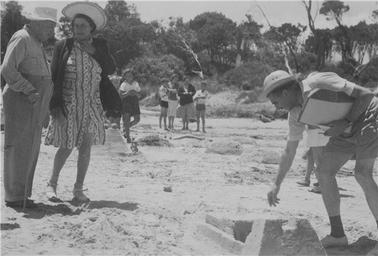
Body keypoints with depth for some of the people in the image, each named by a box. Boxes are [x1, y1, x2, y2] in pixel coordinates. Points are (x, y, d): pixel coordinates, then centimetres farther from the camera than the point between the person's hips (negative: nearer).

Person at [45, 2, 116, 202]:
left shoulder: (100, 46, 6)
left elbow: (111, 70, -2)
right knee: (66, 147, -2)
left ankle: (78, 189, 13)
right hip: (68, 105, -2)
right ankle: (52, 184, 18)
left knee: (85, 147, 3)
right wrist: (54, 106, -9)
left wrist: (95, 52, -11)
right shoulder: (64, 46, -2)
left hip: (91, 106, 3)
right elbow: (53, 76, -2)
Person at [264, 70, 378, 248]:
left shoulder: (318, 82, -29)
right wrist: (276, 184, 6)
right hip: (347, 131, 8)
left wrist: (346, 123, -30)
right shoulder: (296, 114, -3)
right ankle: (337, 234, 4)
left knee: (362, 174, -22)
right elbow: (289, 152, 5)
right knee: (324, 172, -2)